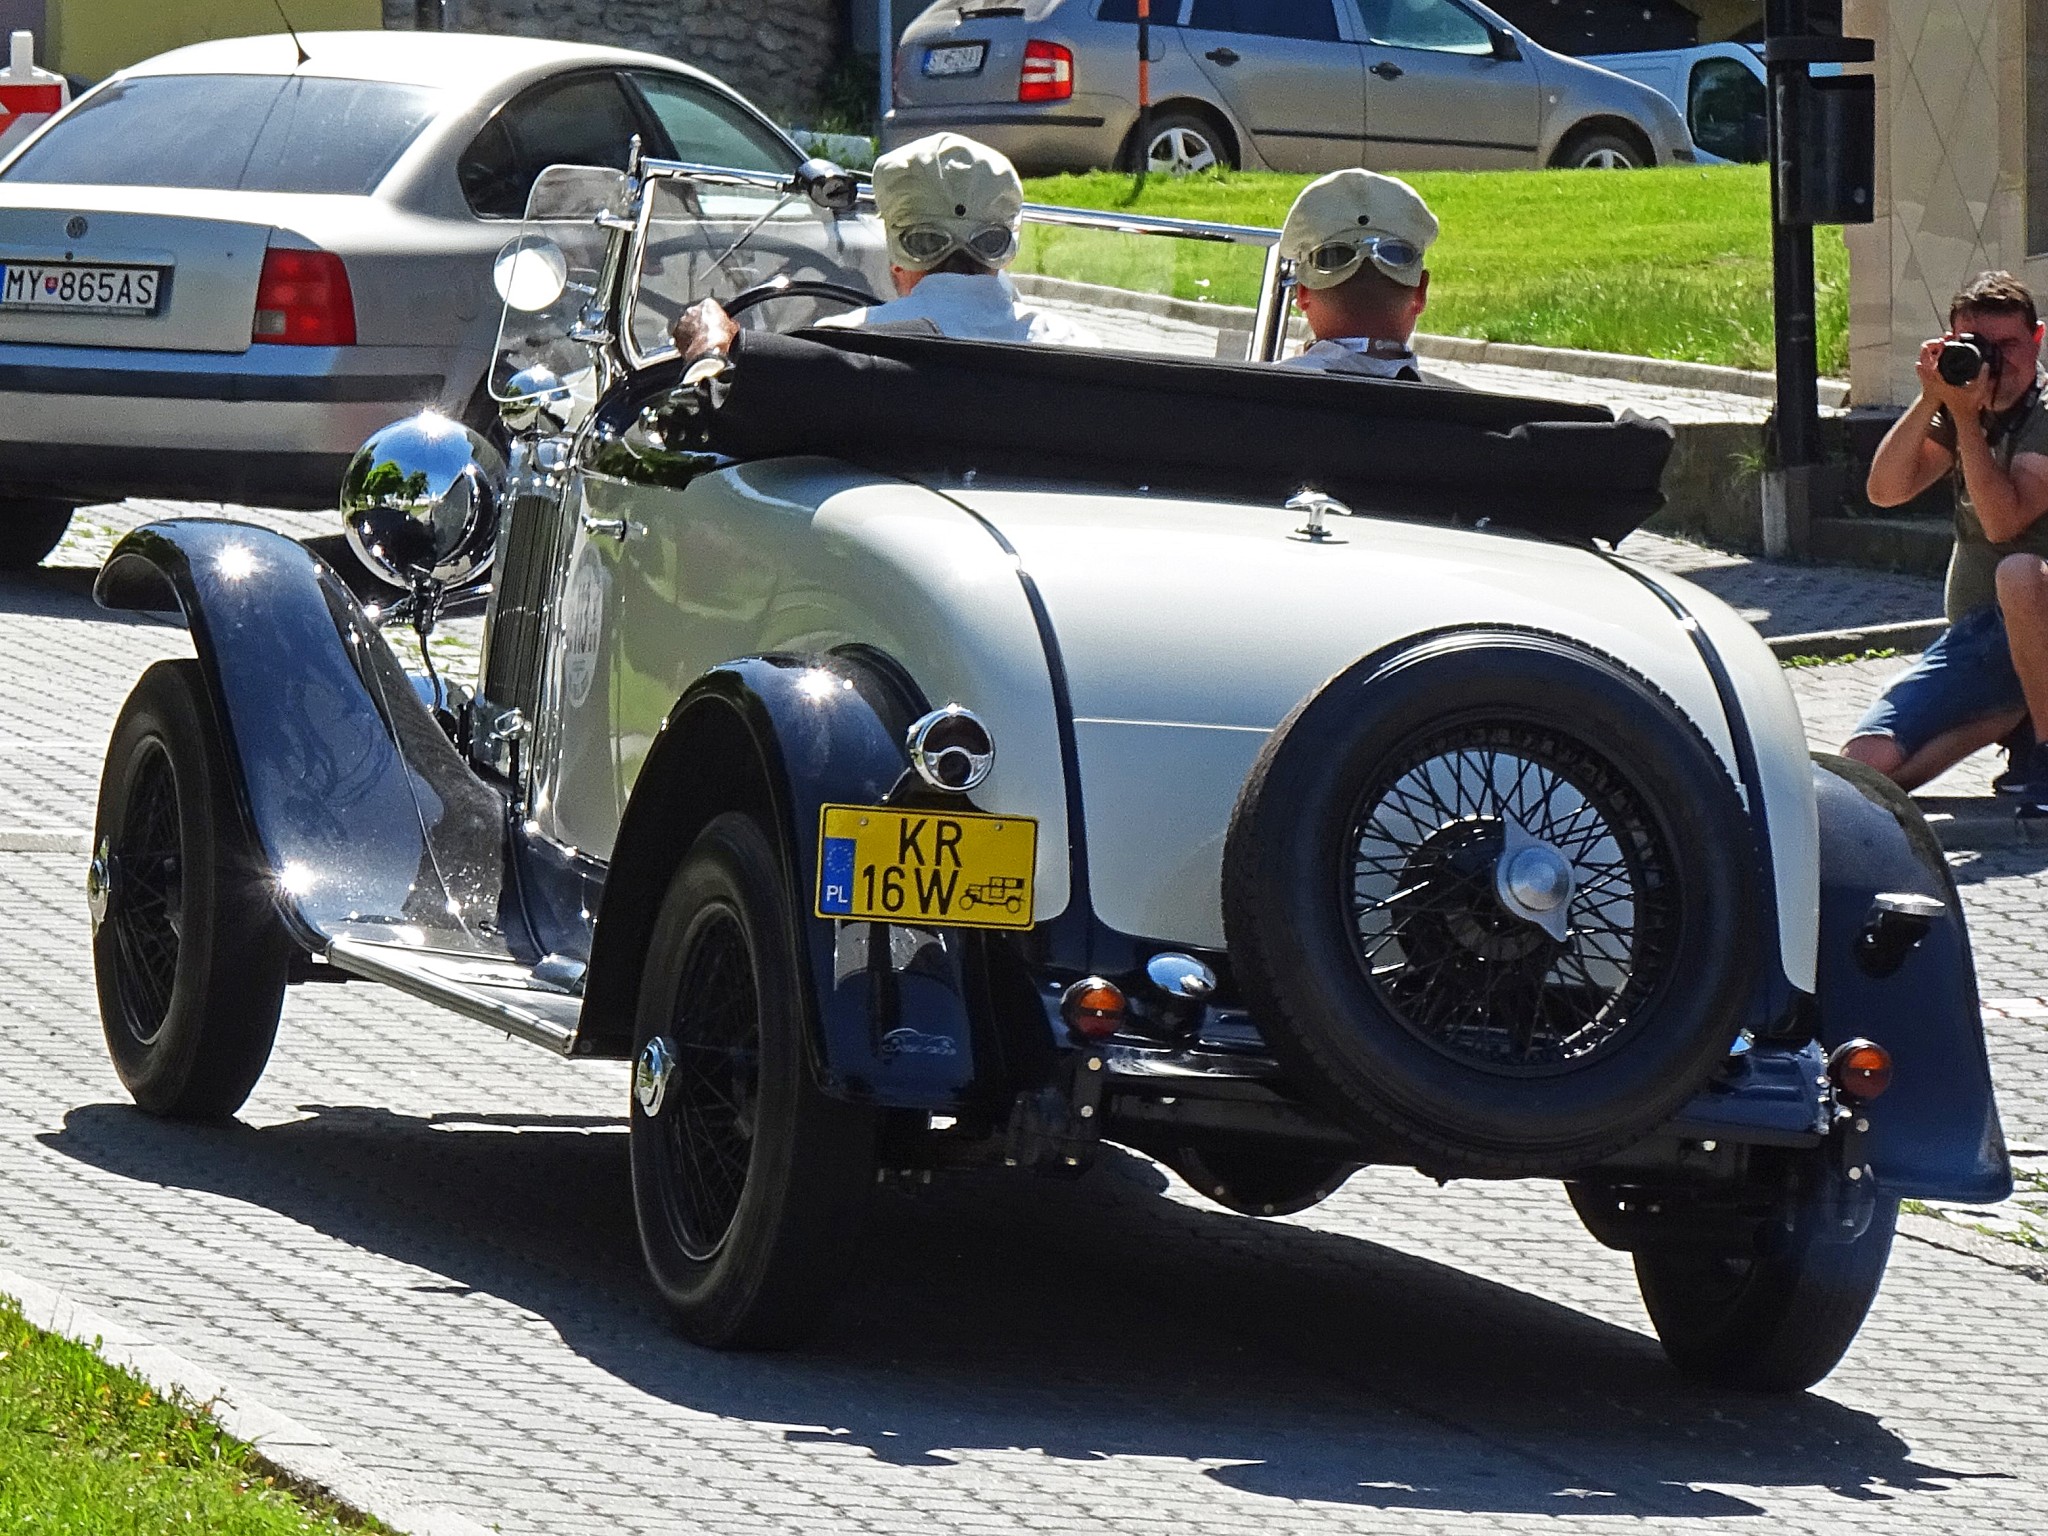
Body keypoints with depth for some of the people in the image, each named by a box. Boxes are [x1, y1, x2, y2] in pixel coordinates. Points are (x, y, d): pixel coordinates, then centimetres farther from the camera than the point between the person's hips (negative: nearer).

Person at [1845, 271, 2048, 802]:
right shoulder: (1959, 409, 10)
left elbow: (2003, 521, -22)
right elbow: (1884, 491, -3)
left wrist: (1966, 418, -22)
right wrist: (1930, 401, -13)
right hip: (1973, 635, 6)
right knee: (1863, 764, -12)